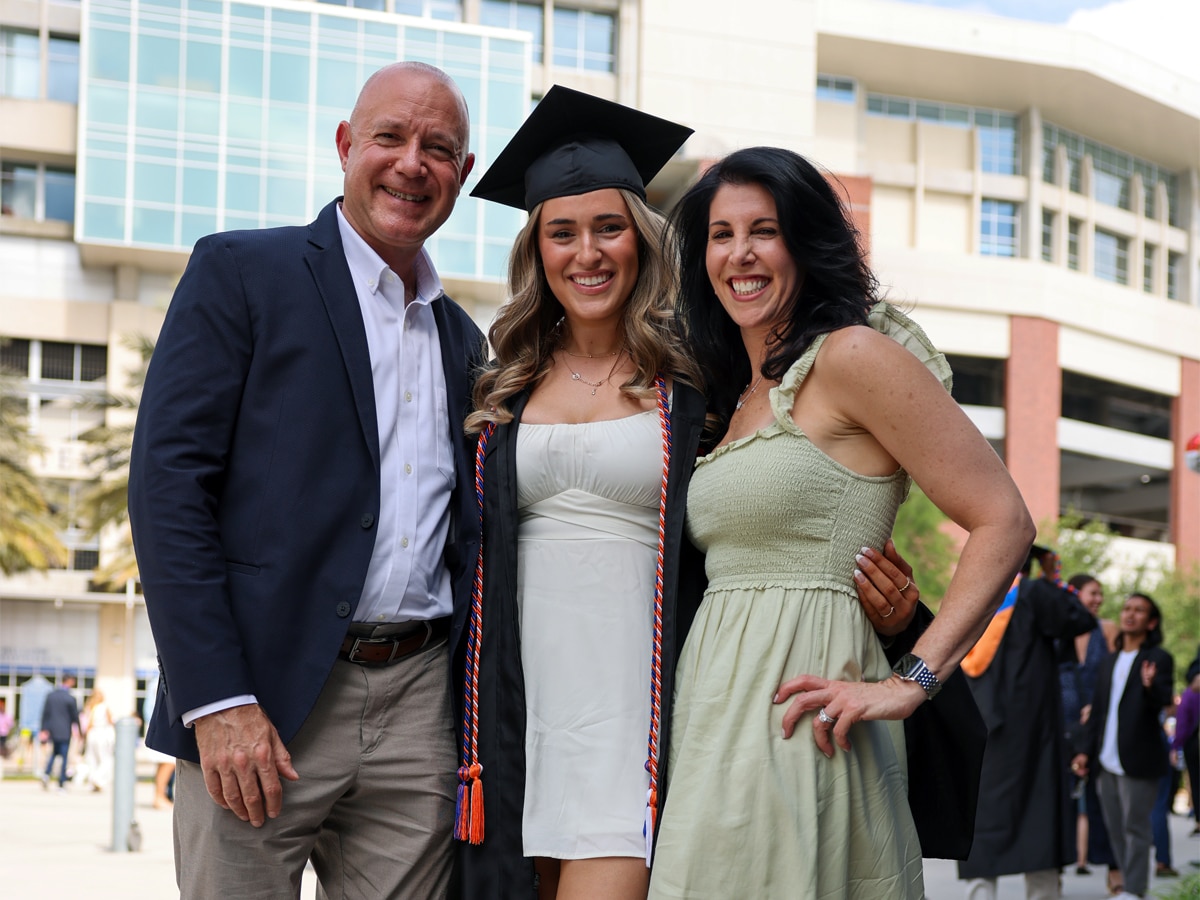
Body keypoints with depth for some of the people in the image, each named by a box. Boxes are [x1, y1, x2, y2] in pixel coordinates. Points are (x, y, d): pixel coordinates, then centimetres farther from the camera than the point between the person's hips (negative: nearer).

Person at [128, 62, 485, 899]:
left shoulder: (462, 339, 18)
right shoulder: (240, 272, 1)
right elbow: (167, 484, -8)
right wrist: (217, 702, -16)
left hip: (419, 704, 5)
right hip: (263, 701, -5)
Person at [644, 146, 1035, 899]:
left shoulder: (853, 356, -7)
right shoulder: (736, 395, 16)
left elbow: (1004, 524, -12)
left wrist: (912, 680, -16)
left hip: (793, 719, -7)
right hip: (716, 716, 8)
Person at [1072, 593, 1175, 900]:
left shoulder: (1158, 659, -1)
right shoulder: (1110, 662, 18)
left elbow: (1163, 700, -16)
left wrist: (1151, 685, -37)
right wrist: (1085, 750, 13)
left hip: (1137, 760, -6)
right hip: (1107, 761, 7)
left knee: (1136, 827, -6)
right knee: (1115, 829, 9)